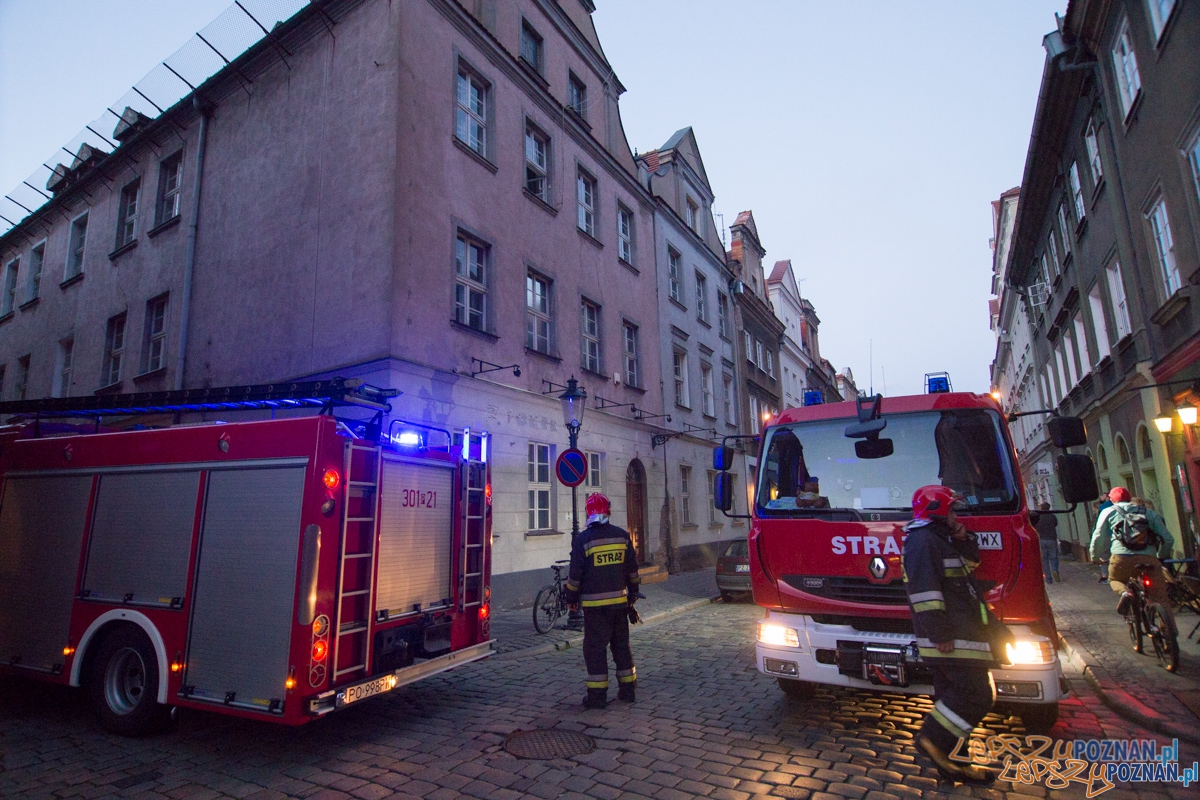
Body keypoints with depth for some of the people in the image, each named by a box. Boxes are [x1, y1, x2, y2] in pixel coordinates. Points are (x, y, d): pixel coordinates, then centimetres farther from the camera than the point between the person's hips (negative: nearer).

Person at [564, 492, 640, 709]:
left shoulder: (583, 539, -10)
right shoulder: (622, 536, 4)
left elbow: (575, 574, -7)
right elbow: (632, 569, 10)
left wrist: (571, 598, 5)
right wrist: (633, 594, 21)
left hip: (594, 602, -4)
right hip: (620, 600, 4)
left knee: (595, 647, 3)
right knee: (622, 644, 15)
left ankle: (597, 695, 5)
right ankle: (628, 689, 22)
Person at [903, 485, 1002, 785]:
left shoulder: (940, 538, 19)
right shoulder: (923, 539, -16)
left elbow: (971, 562, 27)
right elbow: (924, 589, -23)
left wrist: (963, 539, 7)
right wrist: (940, 634, -25)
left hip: (958, 634, 11)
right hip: (951, 638, -11)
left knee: (955, 695, 13)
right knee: (977, 694, -11)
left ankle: (949, 761, 21)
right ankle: (933, 738, -3)